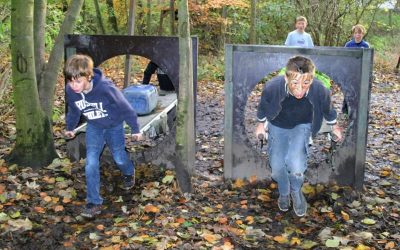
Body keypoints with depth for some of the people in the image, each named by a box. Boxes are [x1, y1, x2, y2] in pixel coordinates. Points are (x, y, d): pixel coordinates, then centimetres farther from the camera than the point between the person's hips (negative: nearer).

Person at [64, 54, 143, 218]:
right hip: (94, 127, 3)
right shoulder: (70, 90, -23)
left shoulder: (105, 88, -38)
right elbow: (73, 110, 1)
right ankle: (94, 202, -1)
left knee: (119, 157, 12)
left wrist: (135, 129, -12)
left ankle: (129, 173, 49)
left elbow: (125, 108, -23)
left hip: (114, 125, -3)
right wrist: (70, 128, 17)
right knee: (91, 162, -10)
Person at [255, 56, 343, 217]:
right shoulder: (272, 87, -36)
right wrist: (260, 124, 8)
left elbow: (327, 109, -7)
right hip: (278, 126, 1)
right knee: (277, 166, -6)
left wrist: (334, 126, 11)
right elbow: (263, 107, -9)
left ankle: (296, 190, 14)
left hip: (302, 126, -1)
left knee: (296, 165, -22)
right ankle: (284, 193, 30)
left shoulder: (319, 90, -34)